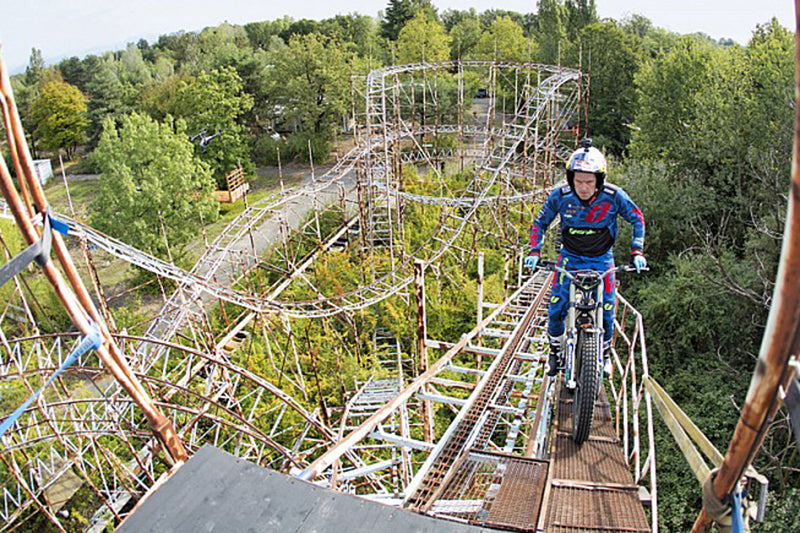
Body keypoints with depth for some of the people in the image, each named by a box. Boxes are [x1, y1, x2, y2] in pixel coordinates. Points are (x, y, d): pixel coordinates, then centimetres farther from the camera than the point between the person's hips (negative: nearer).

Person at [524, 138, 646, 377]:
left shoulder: (613, 196, -21)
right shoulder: (561, 195, -20)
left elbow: (637, 219, -4)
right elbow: (540, 222, -5)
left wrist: (637, 252, -13)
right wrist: (535, 252, -16)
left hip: (602, 259, 0)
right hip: (570, 257, 0)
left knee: (606, 309, -2)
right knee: (557, 306, -7)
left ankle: (605, 352, 27)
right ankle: (555, 350, 19)